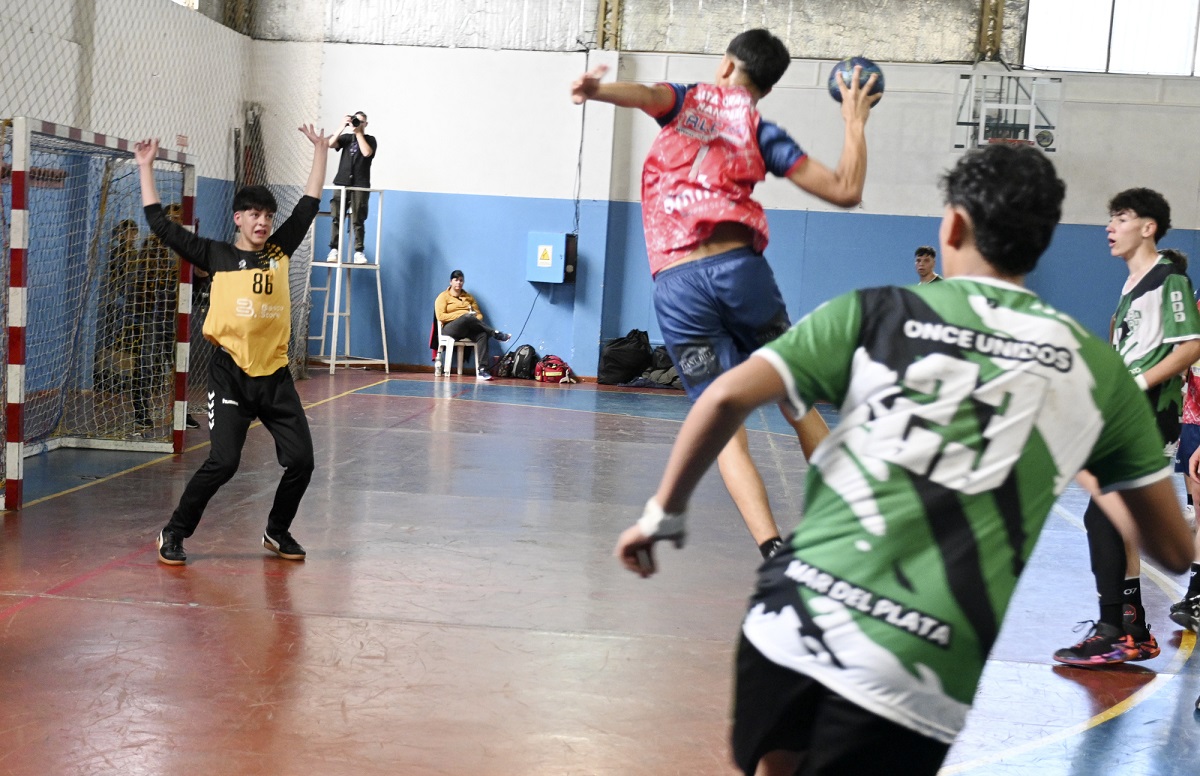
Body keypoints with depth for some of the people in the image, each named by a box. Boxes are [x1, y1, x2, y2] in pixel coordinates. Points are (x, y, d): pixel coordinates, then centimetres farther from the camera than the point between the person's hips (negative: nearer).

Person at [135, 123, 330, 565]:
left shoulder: (280, 251, 10)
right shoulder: (216, 256, 2)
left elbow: (309, 205, 19)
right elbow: (161, 224, 1)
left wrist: (320, 152, 21)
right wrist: (145, 167, 3)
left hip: (275, 375, 4)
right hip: (231, 374, -4)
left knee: (301, 459, 2)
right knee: (223, 463, -12)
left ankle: (277, 532, 24)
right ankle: (173, 534, 5)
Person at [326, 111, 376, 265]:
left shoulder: (370, 139, 9)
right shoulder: (346, 137, 15)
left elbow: (367, 152, -11)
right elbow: (330, 144, -1)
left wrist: (358, 133, -6)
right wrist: (343, 127, -5)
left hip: (360, 185, -2)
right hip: (341, 183, 2)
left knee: (358, 220, -4)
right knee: (337, 218, -4)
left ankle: (359, 252, -4)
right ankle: (333, 250, -4)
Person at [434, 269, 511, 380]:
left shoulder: (468, 297, 24)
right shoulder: (443, 296, 9)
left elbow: (479, 314, 18)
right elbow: (440, 316, -5)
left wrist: (475, 320, -7)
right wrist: (461, 315, -13)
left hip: (468, 329, 4)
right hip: (451, 328, -4)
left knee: (482, 335, -33)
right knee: (467, 317, -38)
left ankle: (481, 370, -45)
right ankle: (495, 333, -28)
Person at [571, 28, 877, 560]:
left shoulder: (686, 100, 16)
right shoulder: (760, 131, 11)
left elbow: (645, 94, -9)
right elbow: (846, 191, 7)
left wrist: (596, 90, -29)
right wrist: (855, 122, 20)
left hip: (675, 285, 0)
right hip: (739, 267, 0)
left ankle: (773, 549, -14)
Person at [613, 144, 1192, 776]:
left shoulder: (875, 312, 9)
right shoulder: (1096, 365, 11)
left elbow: (727, 397, -2)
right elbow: (1173, 550, 16)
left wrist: (664, 512, 11)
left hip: (796, 619, 1)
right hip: (931, 676, 0)